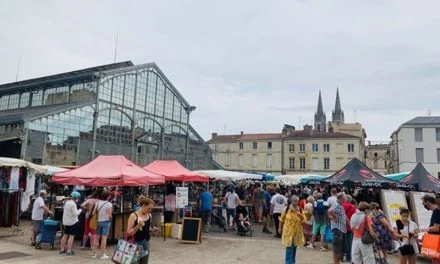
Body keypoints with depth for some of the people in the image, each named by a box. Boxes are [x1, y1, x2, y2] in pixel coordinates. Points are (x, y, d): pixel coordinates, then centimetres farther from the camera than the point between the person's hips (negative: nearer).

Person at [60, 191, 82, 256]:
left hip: (66, 221, 9)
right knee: (71, 236, -3)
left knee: (65, 235, 17)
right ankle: (69, 251, -1)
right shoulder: (73, 204, -20)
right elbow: (75, 213, -20)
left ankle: (62, 249, 24)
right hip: (72, 222, -9)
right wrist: (80, 210, -4)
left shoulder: (66, 202, 8)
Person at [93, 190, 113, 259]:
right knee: (104, 238, -1)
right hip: (106, 221, -4)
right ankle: (103, 255, 3)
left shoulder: (98, 202, 1)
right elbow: (109, 215, -14)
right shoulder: (109, 204, -12)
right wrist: (110, 217, 7)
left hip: (98, 221, 5)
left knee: (97, 238, 12)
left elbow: (94, 212, -2)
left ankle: (94, 253, 19)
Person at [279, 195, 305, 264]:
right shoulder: (286, 209, -11)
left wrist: (300, 215, -21)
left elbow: (304, 220, -2)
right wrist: (280, 228, 5)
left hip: (297, 231, 4)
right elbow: (282, 219, 0)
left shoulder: (300, 210, -3)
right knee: (289, 247, -6)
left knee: (294, 246, 17)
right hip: (288, 231, -3)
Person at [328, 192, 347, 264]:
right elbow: (330, 211, -36)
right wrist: (335, 217, -22)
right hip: (337, 228, -10)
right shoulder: (336, 205, -15)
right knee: (337, 248, -4)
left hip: (342, 229, 10)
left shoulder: (341, 206, 15)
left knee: (341, 248, 16)